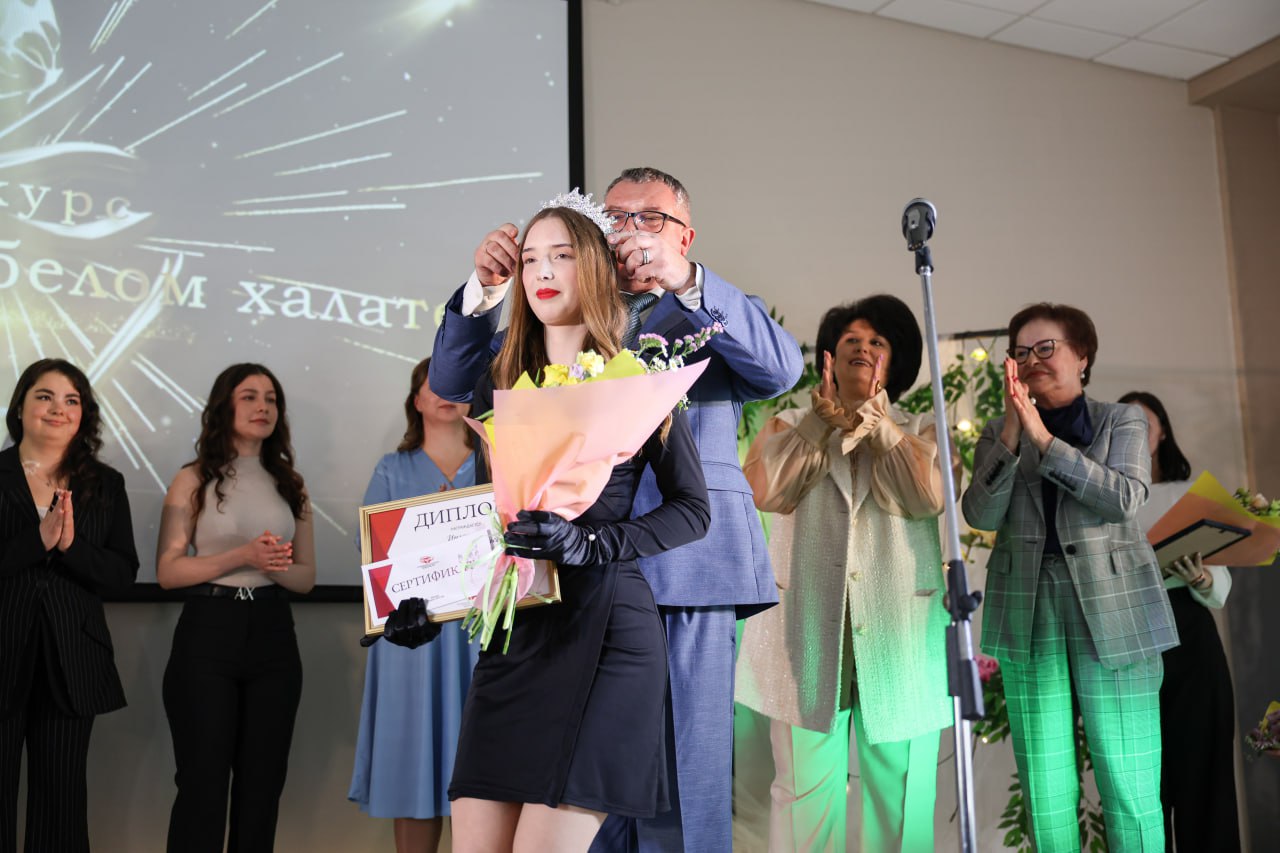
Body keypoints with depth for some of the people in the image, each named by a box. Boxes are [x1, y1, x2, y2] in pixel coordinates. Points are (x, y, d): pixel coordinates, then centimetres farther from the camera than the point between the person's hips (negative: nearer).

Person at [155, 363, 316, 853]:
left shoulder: (289, 484, 10)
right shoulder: (193, 481, 0)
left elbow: (306, 576, 12)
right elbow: (168, 571, -6)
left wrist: (275, 568, -11)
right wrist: (243, 557, -17)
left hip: (272, 636, 4)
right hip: (207, 634, -3)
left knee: (262, 783, 7)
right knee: (203, 781, 0)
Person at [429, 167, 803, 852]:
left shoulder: (715, 319, 14)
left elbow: (782, 367, -7)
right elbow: (452, 381, 14)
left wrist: (685, 280, -18)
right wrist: (485, 289, -3)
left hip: (684, 570, -2)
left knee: (682, 785, -4)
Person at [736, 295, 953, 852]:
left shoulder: (920, 432, 12)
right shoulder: (791, 426, 13)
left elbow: (931, 496, -8)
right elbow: (764, 492, -6)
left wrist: (877, 421, -5)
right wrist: (824, 420, -4)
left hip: (899, 635, 1)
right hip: (809, 632, 0)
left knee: (901, 793, 6)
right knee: (805, 791, 1)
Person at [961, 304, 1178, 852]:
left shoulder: (1122, 421, 8)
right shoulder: (999, 432, 12)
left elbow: (1124, 497, -10)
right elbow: (981, 514, -3)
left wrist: (1043, 438, -15)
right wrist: (1012, 430, -14)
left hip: (1112, 611, -2)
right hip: (1028, 613, 2)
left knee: (1129, 783, -4)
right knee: (1045, 789, 4)